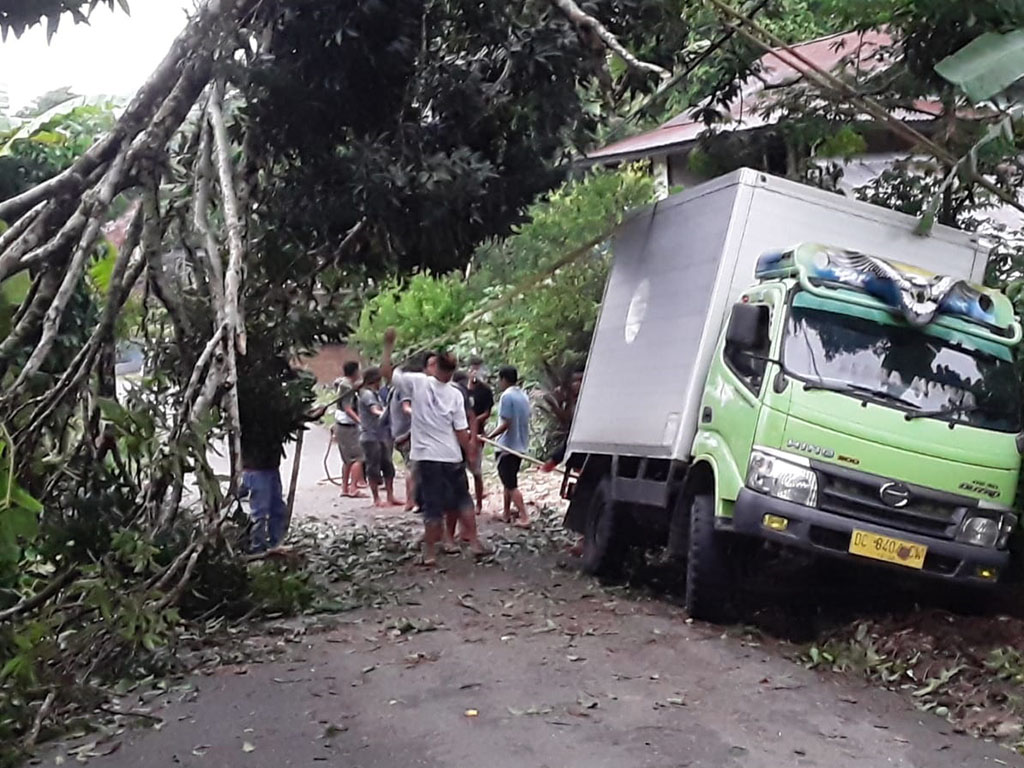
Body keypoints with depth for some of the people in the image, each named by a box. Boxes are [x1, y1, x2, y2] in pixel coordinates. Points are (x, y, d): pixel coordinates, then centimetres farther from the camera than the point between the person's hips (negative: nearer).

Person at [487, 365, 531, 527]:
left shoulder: (507, 396, -15)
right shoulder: (523, 396, 11)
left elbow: (505, 423, -21)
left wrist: (489, 437, -19)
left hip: (507, 446, -9)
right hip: (520, 446, 9)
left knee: (511, 485, -5)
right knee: (508, 481, 19)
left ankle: (524, 517, -11)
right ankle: (506, 514, 25)